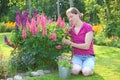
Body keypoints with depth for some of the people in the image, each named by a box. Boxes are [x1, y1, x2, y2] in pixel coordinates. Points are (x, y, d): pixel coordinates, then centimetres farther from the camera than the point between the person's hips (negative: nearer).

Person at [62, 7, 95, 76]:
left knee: (86, 72, -31)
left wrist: (70, 43, -15)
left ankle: (88, 66, 0)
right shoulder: (71, 29, 8)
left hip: (88, 56, -2)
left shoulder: (88, 27, -7)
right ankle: (78, 66, 1)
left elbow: (86, 46, -15)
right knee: (75, 71, -31)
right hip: (77, 56, 2)